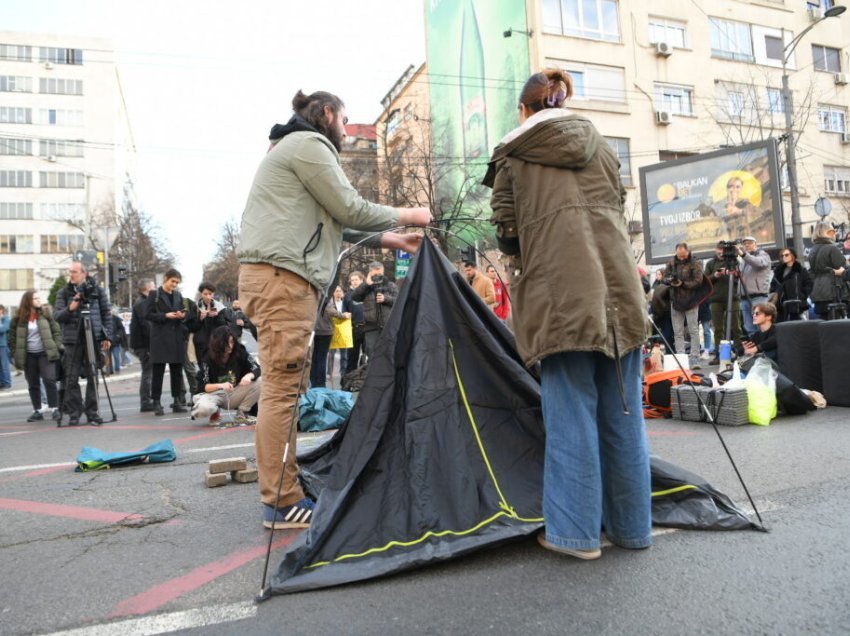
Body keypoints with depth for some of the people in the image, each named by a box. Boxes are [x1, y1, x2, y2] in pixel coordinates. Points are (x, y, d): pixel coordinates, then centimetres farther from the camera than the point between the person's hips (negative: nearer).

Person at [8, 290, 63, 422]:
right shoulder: (18, 319, 0)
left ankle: (55, 409, -6)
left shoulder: (45, 315, 1)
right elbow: (12, 338, 6)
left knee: (49, 380, -11)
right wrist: (17, 355, 2)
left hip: (45, 353, -1)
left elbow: (56, 331, 3)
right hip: (29, 356, 2)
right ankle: (37, 411, 17)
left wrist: (56, 347, -5)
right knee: (33, 384, 8)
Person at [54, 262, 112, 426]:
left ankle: (92, 412, 11)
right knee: (72, 379, 1)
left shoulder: (95, 290, 6)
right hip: (73, 340, 0)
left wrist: (107, 336, 1)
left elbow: (106, 313, 7)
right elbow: (57, 316, 1)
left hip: (93, 339, 0)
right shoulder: (63, 293, 6)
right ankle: (74, 413, 10)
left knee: (92, 377, 3)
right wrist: (70, 309, -19)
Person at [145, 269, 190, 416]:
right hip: (160, 337, -4)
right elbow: (148, 315, -4)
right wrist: (165, 316, -14)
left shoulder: (178, 296, 15)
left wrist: (182, 316, -3)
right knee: (158, 371, -2)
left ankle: (177, 401, 12)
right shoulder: (154, 294, 1)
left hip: (177, 337, 5)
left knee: (177, 371, 6)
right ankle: (156, 403, 4)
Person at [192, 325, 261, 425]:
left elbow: (257, 369, -10)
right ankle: (215, 412, 3)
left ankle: (241, 413, -4)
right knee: (203, 408, -36)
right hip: (215, 393, -2)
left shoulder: (240, 352, -9)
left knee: (259, 382, -23)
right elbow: (202, 386, -14)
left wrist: (249, 375, -34)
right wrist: (220, 385, -33)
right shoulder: (208, 359, -13)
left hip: (236, 394, 2)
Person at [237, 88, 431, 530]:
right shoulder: (308, 144, -1)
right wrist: (404, 216, 8)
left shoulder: (293, 147, 31)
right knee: (283, 386, -11)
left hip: (279, 275, 10)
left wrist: (386, 239, 24)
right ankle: (282, 503, -7)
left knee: (283, 385, 7)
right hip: (282, 275, -10)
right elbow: (349, 209, -6)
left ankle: (283, 492, 13)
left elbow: (329, 220, 27)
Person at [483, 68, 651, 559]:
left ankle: (577, 532, 8)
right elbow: (620, 212, 21)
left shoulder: (513, 155, 9)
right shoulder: (601, 146, 20)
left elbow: (507, 234, 4)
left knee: (572, 412, 1)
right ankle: (632, 526, 20)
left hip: (559, 293, -4)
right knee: (623, 409, 9)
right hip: (618, 287, 4)